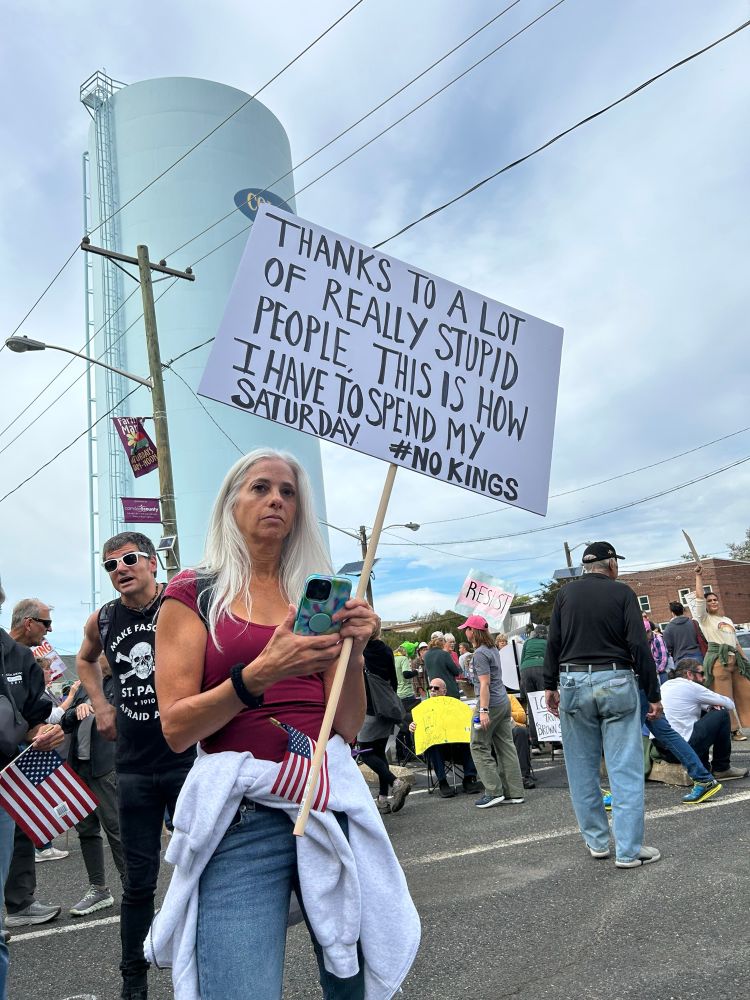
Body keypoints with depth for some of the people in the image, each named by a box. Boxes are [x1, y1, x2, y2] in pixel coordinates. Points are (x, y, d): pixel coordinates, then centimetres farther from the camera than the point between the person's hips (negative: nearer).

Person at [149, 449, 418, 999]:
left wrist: (353, 653, -9)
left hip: (332, 795, 3)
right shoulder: (194, 593, 3)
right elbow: (177, 728, -5)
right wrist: (259, 675, -19)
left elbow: (348, 728, 8)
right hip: (241, 811, -3)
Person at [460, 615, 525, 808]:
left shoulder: (480, 653, -14)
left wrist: (484, 710, -23)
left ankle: (494, 792, 1)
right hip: (504, 702, 9)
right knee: (506, 747, 9)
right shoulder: (493, 649, 14)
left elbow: (485, 684, -20)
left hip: (491, 704, -9)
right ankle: (514, 792, 11)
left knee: (479, 747, 1)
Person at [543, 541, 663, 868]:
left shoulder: (565, 594, 6)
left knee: (582, 768, 12)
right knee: (626, 770, 3)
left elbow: (553, 643, 3)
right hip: (617, 683, -2)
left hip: (574, 684, 3)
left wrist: (550, 686, 10)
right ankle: (628, 850, 5)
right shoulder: (622, 592, 0)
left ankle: (596, 841, 21)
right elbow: (639, 646, -6)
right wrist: (653, 694, -2)